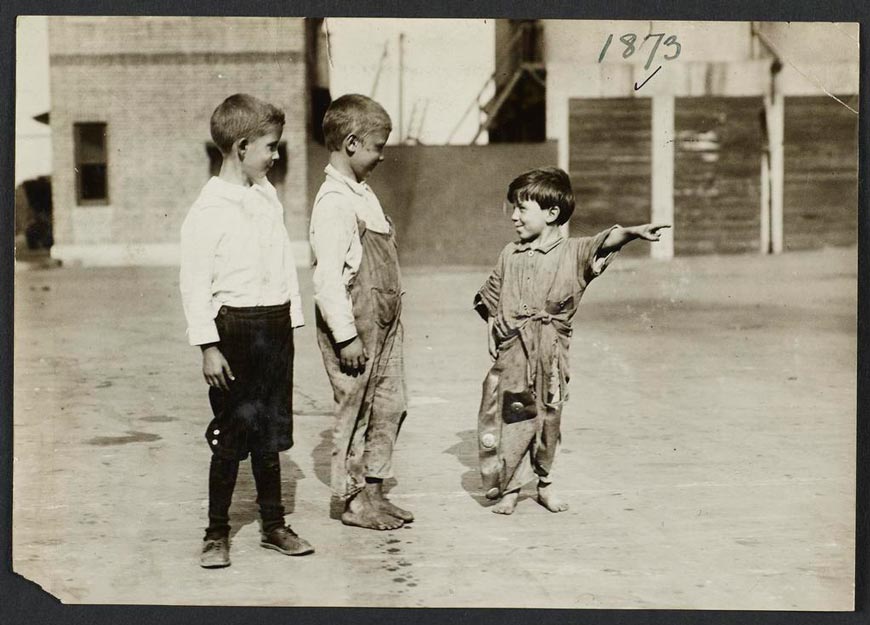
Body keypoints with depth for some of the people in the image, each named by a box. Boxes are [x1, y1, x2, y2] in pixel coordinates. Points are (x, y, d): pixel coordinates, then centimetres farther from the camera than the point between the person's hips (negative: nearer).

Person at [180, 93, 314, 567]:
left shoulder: (267, 196, 10)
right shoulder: (208, 209, -12)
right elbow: (194, 282, -12)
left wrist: (290, 322, 14)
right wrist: (208, 346, -15)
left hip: (276, 324, 6)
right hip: (235, 326, -6)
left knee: (271, 431, 13)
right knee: (231, 436, 1)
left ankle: (274, 525, 22)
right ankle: (216, 533, 13)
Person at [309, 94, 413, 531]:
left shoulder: (362, 193, 13)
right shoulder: (334, 203, -18)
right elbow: (328, 277, -22)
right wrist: (346, 335, -22)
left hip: (383, 322, 9)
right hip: (355, 324, -9)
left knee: (390, 405, 13)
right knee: (356, 410, 1)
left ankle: (373, 490, 24)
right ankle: (353, 501, 13)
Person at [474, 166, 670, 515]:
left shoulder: (574, 254, -2)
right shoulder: (509, 255, 10)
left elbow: (605, 242, -21)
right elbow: (489, 299, 21)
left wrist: (633, 232, -38)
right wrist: (496, 328, 7)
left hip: (549, 356, -2)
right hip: (511, 354, 2)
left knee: (548, 419, 6)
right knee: (509, 419, 1)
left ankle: (544, 483, 25)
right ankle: (509, 489, 15)